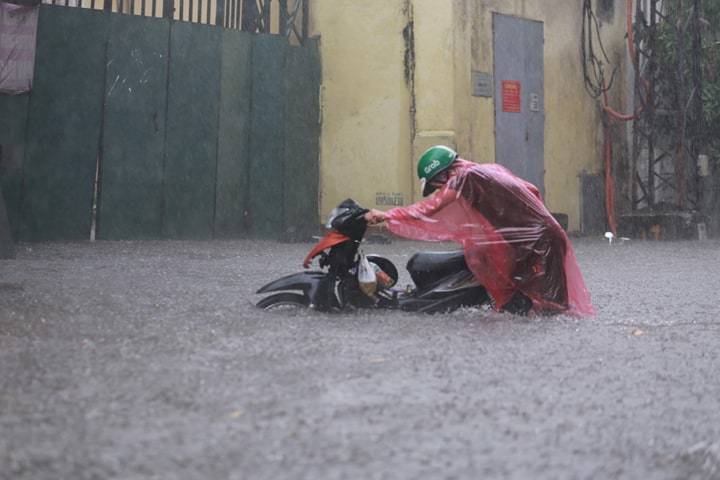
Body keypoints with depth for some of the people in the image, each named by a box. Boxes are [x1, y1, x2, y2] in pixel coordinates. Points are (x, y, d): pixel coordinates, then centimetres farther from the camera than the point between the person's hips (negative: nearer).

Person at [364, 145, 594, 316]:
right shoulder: (493, 169, 16)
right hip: (553, 238, 9)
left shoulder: (466, 177, -10)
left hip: (533, 246, -9)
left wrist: (386, 215, -15)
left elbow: (429, 208, -17)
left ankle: (509, 300, -5)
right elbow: (533, 191, 22)